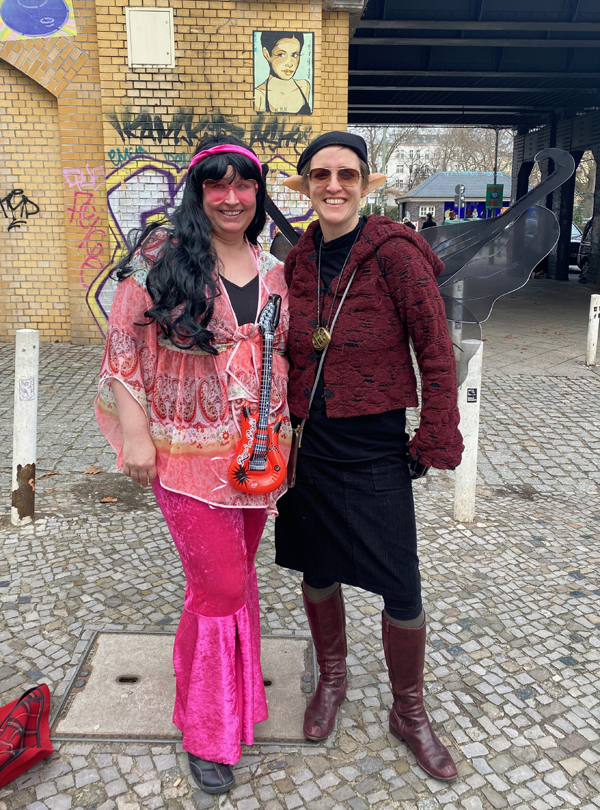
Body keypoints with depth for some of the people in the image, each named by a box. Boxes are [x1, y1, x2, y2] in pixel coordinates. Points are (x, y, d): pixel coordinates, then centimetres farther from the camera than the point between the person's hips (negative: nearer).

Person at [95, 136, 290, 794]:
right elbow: (124, 345, -7)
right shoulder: (162, 256, -7)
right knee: (224, 585, 0)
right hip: (188, 453, -5)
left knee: (234, 575, 17)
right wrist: (134, 432, -11)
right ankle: (207, 731, 23)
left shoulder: (273, 271, 8)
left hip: (258, 452, 5)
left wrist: (285, 434, 14)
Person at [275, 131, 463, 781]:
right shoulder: (297, 262, 3)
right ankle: (331, 677, 46)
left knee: (402, 592, 4)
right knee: (317, 570, 18)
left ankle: (408, 712, 31)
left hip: (374, 451, -4)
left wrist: (434, 446, -10)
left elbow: (437, 358, -9)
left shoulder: (396, 255, -11)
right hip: (307, 445, 4)